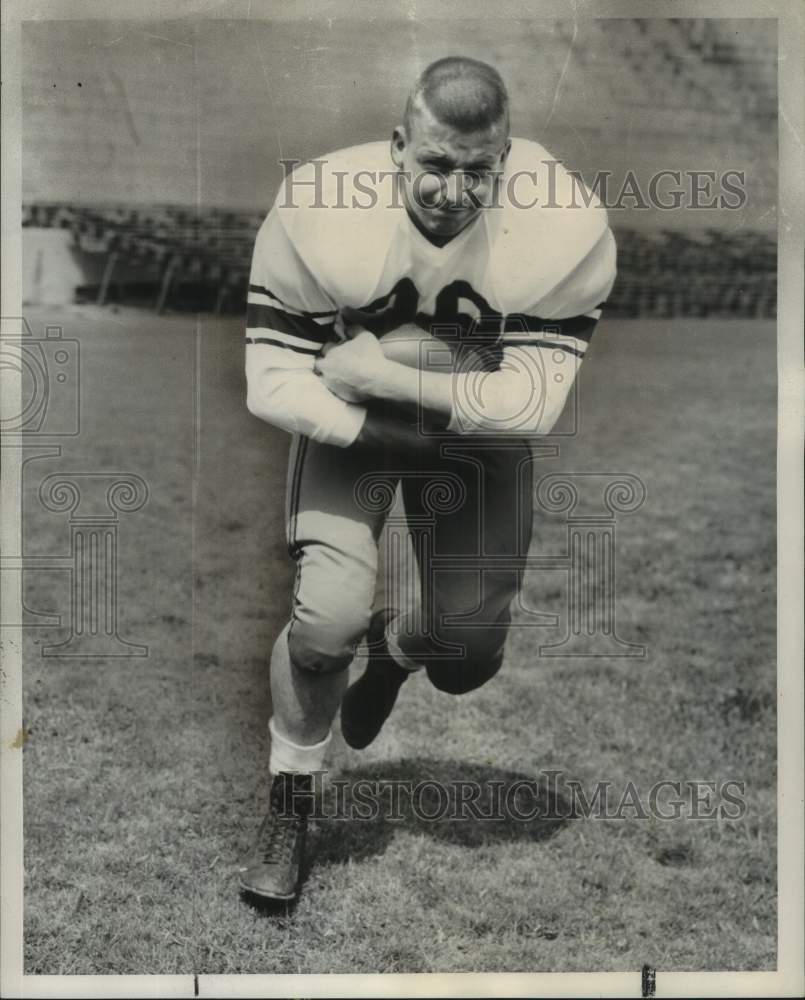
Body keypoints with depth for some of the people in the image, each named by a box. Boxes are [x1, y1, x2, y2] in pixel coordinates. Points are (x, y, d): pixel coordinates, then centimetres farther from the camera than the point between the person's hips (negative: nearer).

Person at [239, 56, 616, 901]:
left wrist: (385, 376, -29)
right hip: (347, 420, -1)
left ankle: (396, 646, 43)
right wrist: (395, 439, -25)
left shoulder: (566, 228, -27)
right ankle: (288, 805, 7)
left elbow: (532, 404, -26)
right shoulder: (318, 214, -28)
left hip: (480, 429, 2)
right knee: (330, 614, -20)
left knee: (468, 650, 2)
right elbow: (273, 386, -21)